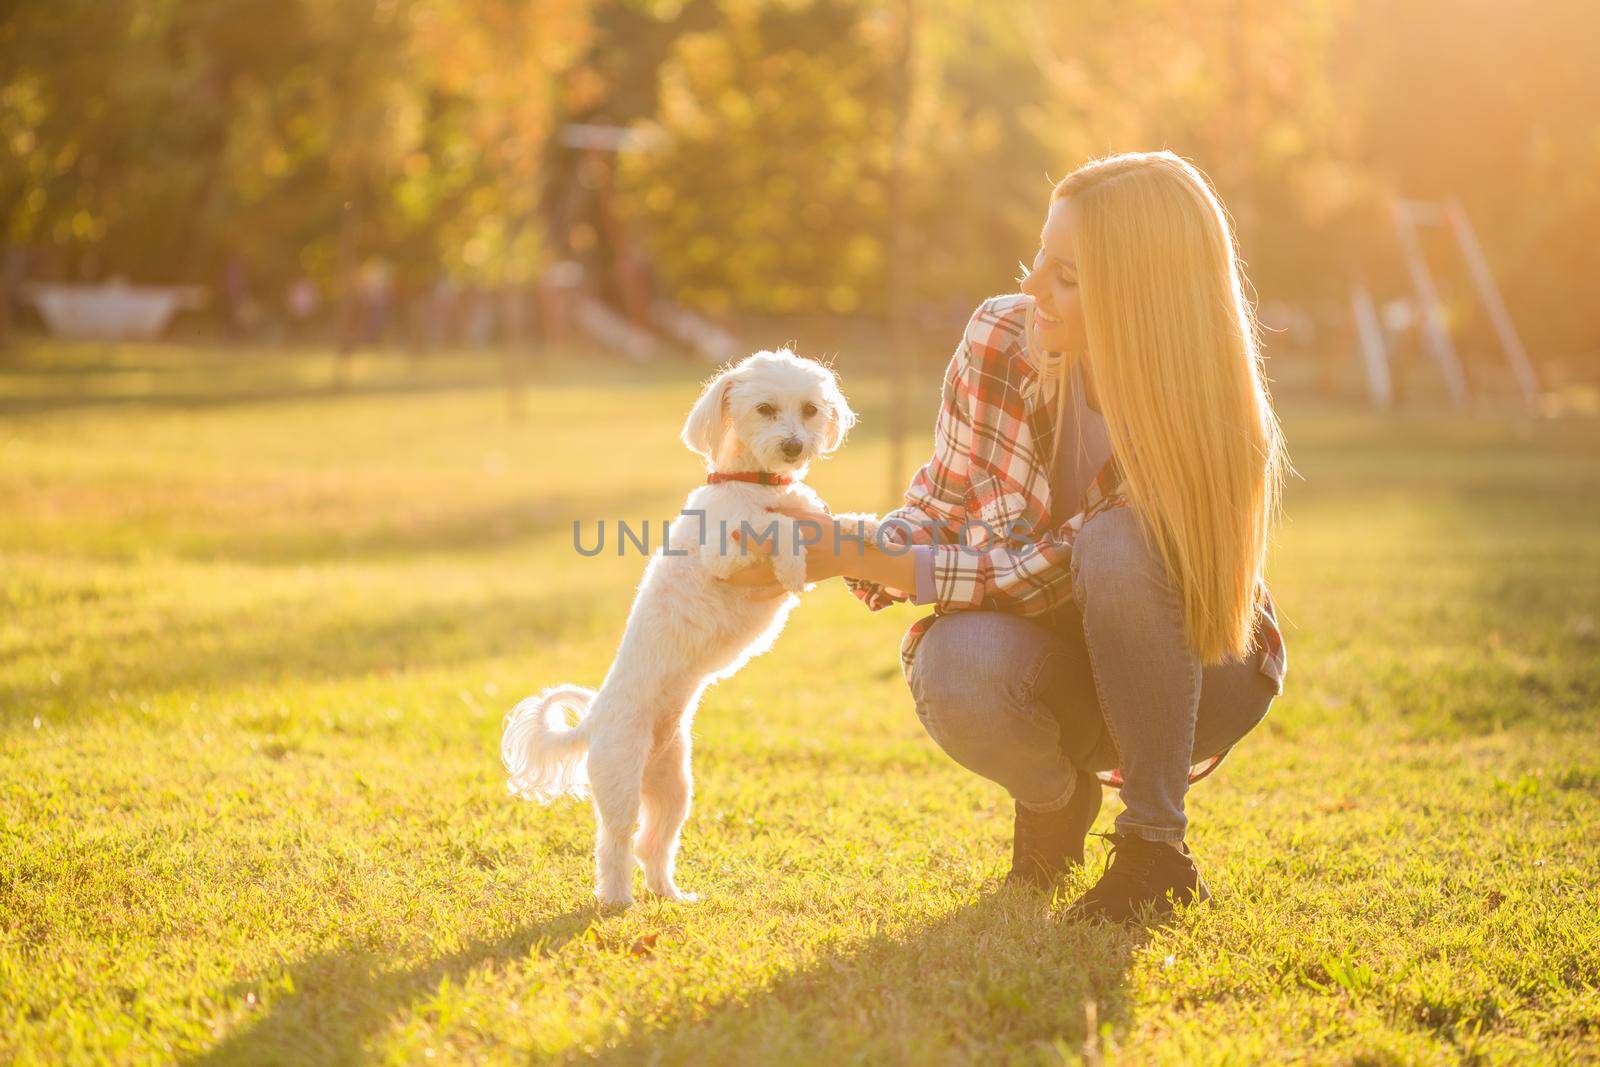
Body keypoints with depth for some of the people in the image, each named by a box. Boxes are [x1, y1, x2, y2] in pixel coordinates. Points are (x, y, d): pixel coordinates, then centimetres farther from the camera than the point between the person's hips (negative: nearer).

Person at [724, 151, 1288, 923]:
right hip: (1055, 661, 3)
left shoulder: (1205, 411, -26)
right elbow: (944, 504, -5)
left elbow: (1048, 571, -26)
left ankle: (1155, 845, -21)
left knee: (1121, 545, -36)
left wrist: (860, 559, -30)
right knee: (956, 670, -34)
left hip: (1193, 672, -2)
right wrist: (860, 555, -25)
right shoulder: (1001, 339, -16)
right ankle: (1056, 794, 2)